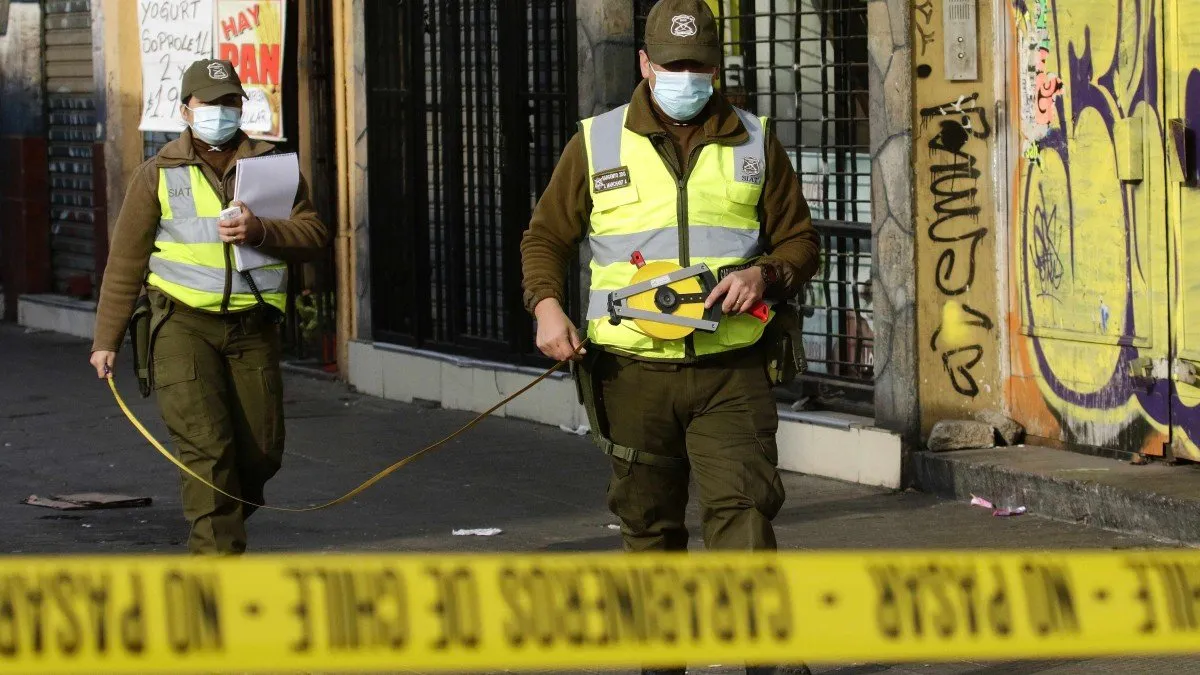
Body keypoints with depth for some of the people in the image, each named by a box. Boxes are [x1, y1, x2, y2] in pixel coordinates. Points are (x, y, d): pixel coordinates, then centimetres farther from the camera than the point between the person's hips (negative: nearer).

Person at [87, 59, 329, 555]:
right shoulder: (158, 174, 5)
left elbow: (313, 233, 2)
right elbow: (126, 262, 6)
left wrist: (260, 232, -17)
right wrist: (106, 340, 2)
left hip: (253, 327, 2)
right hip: (182, 323, -2)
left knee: (262, 451, 4)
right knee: (205, 444, -13)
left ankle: (218, 529, 29)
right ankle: (218, 553, -13)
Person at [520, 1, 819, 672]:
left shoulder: (755, 142, 9)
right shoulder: (597, 143, 6)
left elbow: (800, 239, 12)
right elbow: (546, 237, 12)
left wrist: (764, 274, -10)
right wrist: (547, 305, -7)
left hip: (730, 371, -1)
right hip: (634, 371, 1)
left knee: (742, 509, -15)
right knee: (650, 524, 9)